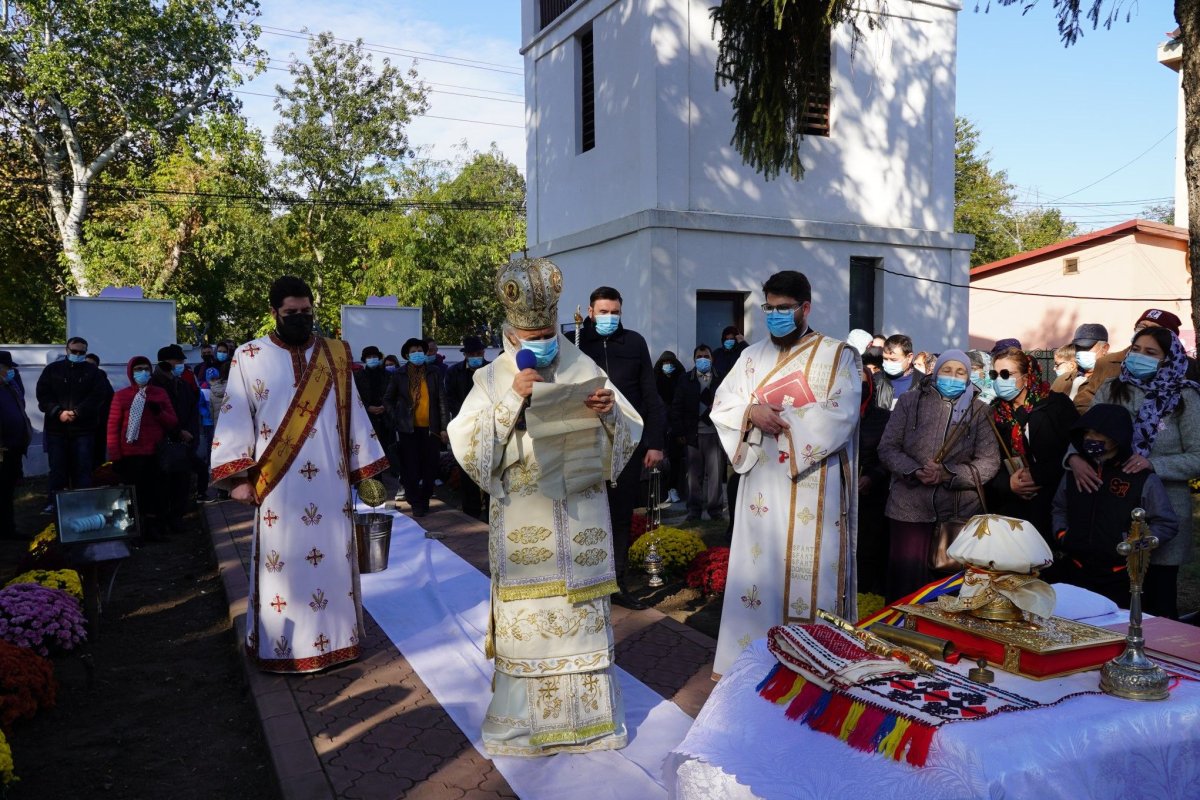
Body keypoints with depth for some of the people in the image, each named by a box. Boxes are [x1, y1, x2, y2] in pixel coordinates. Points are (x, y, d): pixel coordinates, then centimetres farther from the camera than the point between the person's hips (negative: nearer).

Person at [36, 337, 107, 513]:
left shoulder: (92, 372, 6)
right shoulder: (52, 370, 9)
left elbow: (98, 396, -4)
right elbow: (42, 395, 2)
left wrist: (77, 413, -15)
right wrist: (58, 412, -12)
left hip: (83, 428, -1)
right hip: (56, 427, 1)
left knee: (82, 467, 2)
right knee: (57, 467, 5)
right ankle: (52, 502, 13)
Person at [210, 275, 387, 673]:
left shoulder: (336, 354, 7)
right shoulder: (249, 357, 1)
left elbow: (353, 413, 8)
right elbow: (235, 417, 0)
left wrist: (368, 472, 6)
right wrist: (237, 475, -9)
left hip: (330, 482, 2)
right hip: (278, 485, -2)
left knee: (333, 559, 8)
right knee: (282, 563, 3)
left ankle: (336, 638, 21)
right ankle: (282, 646, 16)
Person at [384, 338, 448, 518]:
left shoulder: (434, 373, 3)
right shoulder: (399, 375, 3)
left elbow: (441, 401, 2)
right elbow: (388, 399, 15)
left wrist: (443, 427, -1)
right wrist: (396, 417, 4)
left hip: (430, 428, 0)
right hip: (408, 429, 0)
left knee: (430, 467, 4)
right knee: (410, 468, 0)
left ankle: (425, 500, 19)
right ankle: (416, 503, 11)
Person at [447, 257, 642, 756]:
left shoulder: (585, 370, 5)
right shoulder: (494, 379, 2)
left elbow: (630, 436, 3)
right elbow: (466, 446, -10)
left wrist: (609, 413, -19)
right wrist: (512, 399, -18)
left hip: (581, 516, 1)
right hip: (523, 521, -1)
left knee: (584, 612, 7)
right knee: (527, 617, 3)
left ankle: (587, 713, 23)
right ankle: (526, 718, 19)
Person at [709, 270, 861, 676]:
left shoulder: (837, 355, 1)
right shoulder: (753, 355, 13)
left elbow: (841, 415, -12)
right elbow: (722, 404, 8)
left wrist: (780, 417, -12)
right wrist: (752, 412, -13)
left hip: (814, 488, -3)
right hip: (762, 485, 4)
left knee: (809, 574, -1)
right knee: (759, 566, 6)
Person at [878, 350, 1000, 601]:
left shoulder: (979, 410, 7)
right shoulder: (910, 401, 6)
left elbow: (989, 461, -1)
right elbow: (887, 447, 2)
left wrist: (948, 474, -16)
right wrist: (916, 472, -15)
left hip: (961, 511, 1)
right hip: (910, 506, -1)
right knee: (907, 578, 1)